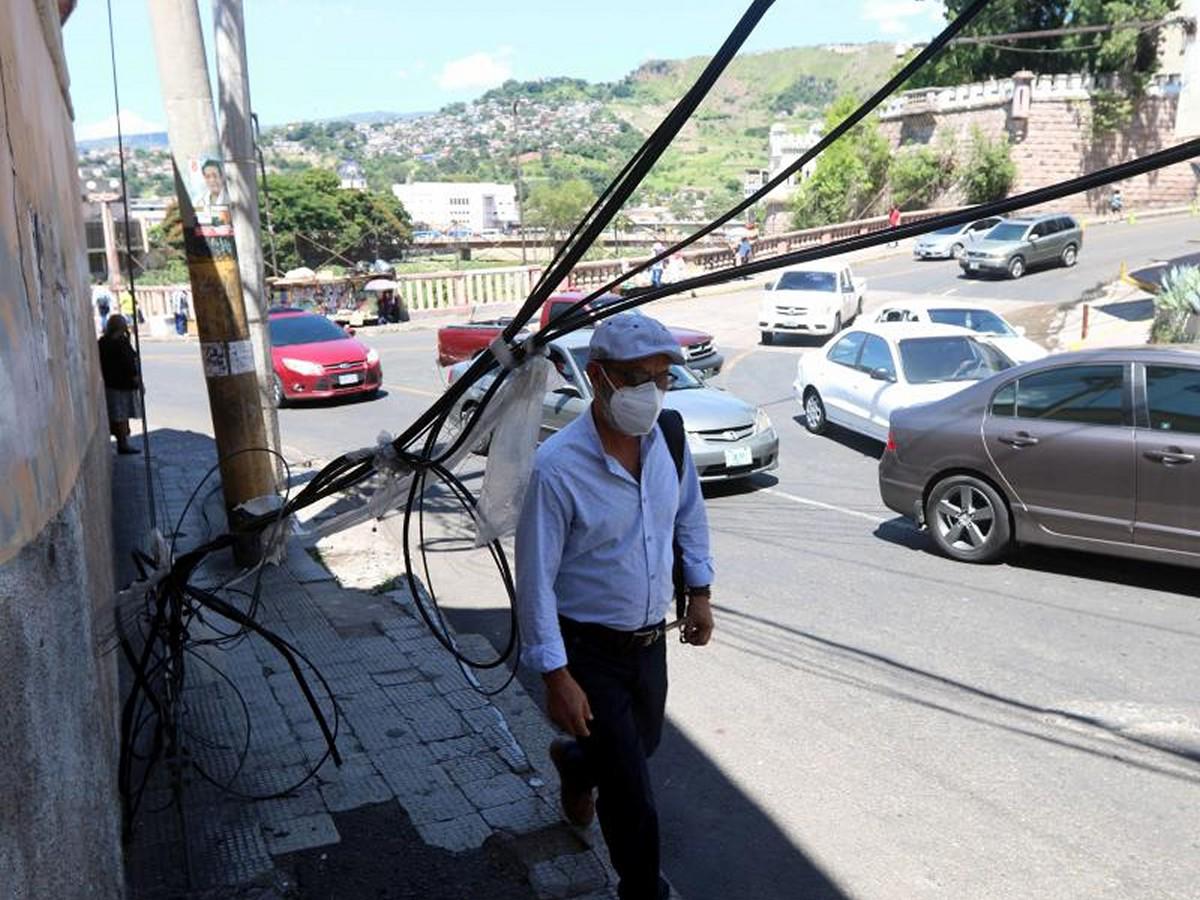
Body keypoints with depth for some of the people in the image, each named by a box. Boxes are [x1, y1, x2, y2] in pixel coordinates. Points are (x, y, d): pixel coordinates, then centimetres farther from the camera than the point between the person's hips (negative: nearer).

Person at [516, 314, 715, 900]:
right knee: (631, 792, 1)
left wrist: (699, 591, 14)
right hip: (590, 652, -6)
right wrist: (556, 677, -19)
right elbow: (535, 581, -20)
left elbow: (689, 516, 13)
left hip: (651, 639, 6)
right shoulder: (557, 467, -25)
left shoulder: (668, 439, -7)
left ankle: (575, 762, 60)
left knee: (642, 745, 27)